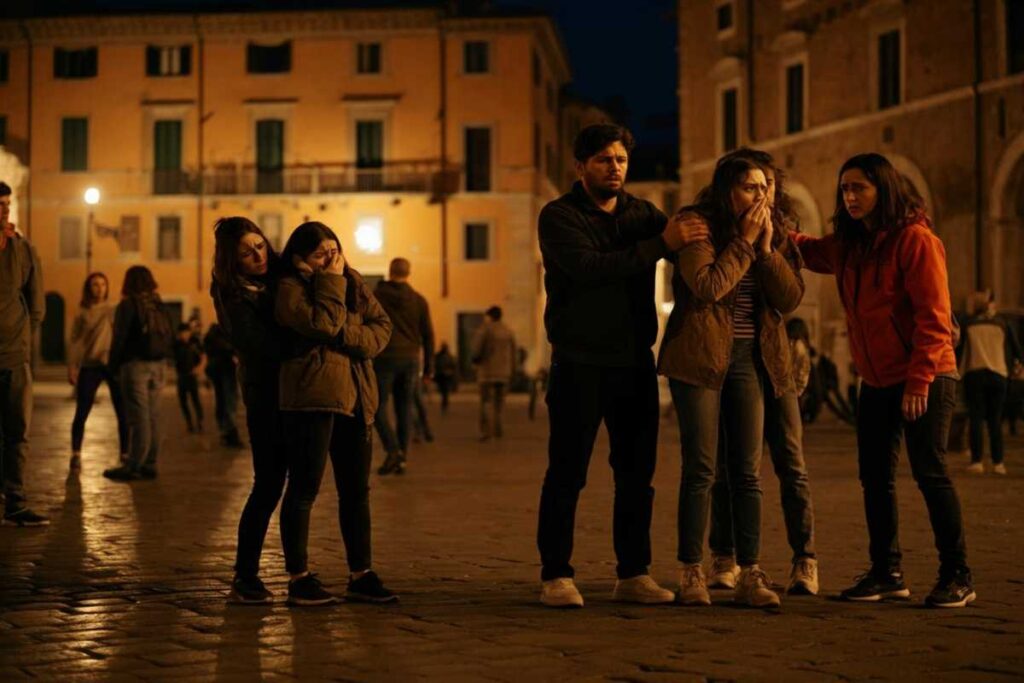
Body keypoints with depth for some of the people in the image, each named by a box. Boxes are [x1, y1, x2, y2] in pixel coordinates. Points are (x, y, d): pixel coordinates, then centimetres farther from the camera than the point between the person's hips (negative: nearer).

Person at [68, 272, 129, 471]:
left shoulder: (114, 311, 12)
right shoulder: (82, 315, 11)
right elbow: (74, 342, 6)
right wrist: (72, 367, -6)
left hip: (114, 364, 1)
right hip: (90, 365, 0)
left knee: (122, 413, -1)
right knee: (81, 413, -4)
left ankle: (125, 455, 9)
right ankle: (76, 455, 4)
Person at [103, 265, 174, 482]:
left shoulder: (128, 306, -7)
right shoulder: (159, 306, 11)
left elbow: (119, 339, -10)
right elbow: (170, 339, 13)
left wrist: (114, 365, -1)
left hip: (135, 364, -6)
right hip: (157, 366, 6)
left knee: (138, 417, -7)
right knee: (152, 416, 9)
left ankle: (133, 466, -6)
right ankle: (149, 464, 13)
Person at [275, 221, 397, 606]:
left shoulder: (353, 282, 17)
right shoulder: (290, 289, -1)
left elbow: (381, 326, 8)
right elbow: (324, 324, -16)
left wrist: (349, 337, -9)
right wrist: (331, 282, -8)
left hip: (355, 397, 6)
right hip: (312, 395, -6)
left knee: (356, 490, 9)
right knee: (305, 488, -4)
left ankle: (361, 575, 17)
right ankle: (299, 577, 3)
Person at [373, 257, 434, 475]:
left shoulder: (375, 296, 1)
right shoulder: (419, 300, 8)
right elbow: (428, 335, 8)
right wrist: (429, 366, 13)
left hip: (384, 359, -3)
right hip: (410, 359, 3)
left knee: (378, 406, 1)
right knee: (405, 408, 9)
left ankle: (393, 449, -18)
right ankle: (402, 457, 6)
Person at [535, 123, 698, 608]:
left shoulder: (642, 214, 12)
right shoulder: (559, 217, -4)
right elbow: (589, 267, -20)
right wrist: (661, 244, -25)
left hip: (634, 362, 5)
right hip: (579, 363, -5)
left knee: (637, 473, 7)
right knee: (567, 473, -2)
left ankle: (633, 574, 15)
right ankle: (555, 576, 5)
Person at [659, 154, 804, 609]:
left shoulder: (773, 234, 11)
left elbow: (791, 298, 1)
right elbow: (707, 287, -20)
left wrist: (766, 248, -9)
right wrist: (745, 242, -13)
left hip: (751, 358, 5)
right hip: (701, 356, -5)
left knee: (747, 472, 3)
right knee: (700, 469, -4)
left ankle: (749, 575, 5)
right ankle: (691, 573, 3)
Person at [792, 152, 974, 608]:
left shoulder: (915, 239, -14)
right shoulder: (849, 244, 10)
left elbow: (933, 316, -17)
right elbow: (811, 252, 29)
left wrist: (919, 380, -21)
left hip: (924, 380, -8)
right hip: (876, 382, 8)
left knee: (929, 472, -6)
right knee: (875, 476, 9)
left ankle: (957, 577, 5)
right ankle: (886, 573, 19)